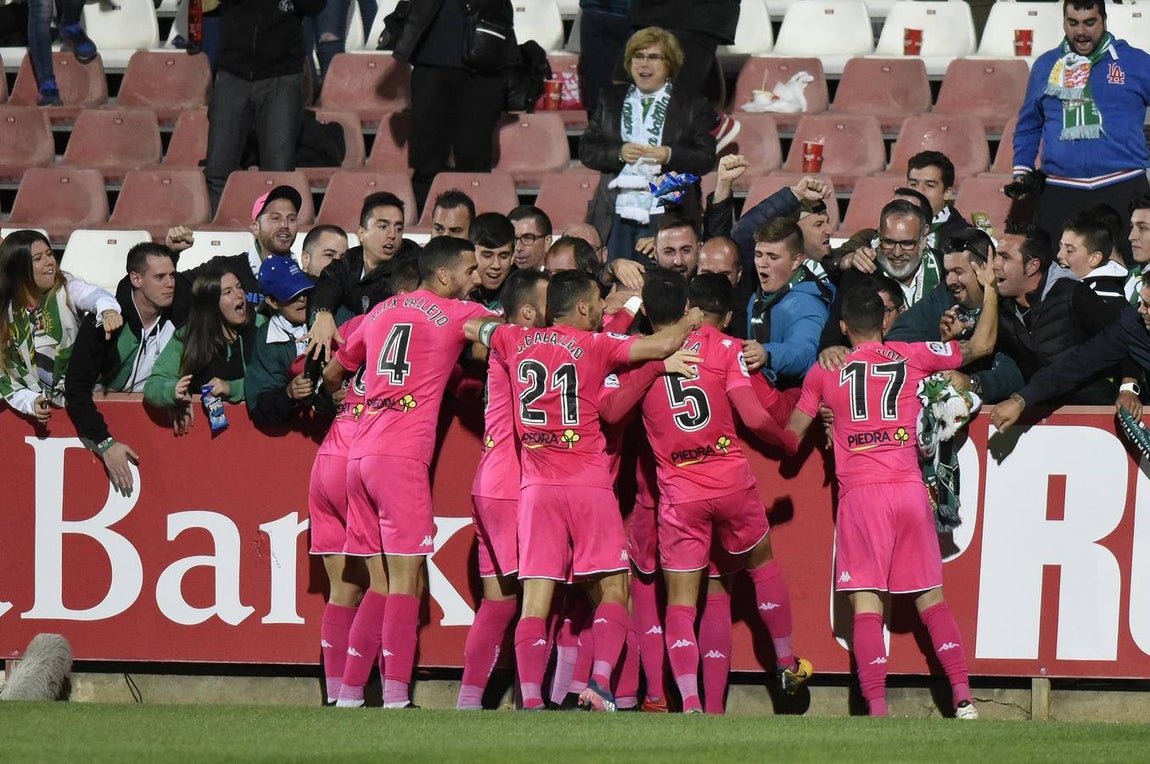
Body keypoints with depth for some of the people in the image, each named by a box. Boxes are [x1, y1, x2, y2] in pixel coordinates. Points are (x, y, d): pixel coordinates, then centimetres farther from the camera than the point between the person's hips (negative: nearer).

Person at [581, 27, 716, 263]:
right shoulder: (610, 101, 16)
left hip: (665, 218, -3)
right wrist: (619, 153, -10)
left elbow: (706, 159, 0)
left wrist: (670, 156, -18)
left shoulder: (692, 106, 7)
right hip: (616, 216, 3)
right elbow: (586, 150, 10)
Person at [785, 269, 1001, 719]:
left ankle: (877, 710, -15)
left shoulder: (824, 372, 8)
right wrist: (990, 291, 27)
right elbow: (981, 346, 16)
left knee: (866, 602, -4)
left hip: (860, 494, -2)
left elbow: (790, 439, 13)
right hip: (909, 488, 2)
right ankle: (963, 699, -1)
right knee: (930, 597, 10)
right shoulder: (911, 357, 8)